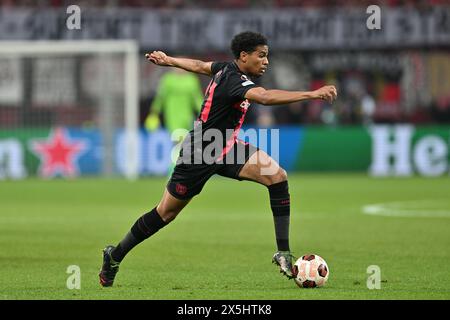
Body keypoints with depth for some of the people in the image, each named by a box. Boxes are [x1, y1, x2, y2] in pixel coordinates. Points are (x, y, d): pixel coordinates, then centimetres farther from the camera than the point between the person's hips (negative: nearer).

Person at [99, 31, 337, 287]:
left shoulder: (227, 69, -1)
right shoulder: (233, 81, -29)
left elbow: (200, 66, 18)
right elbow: (265, 97, -47)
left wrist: (169, 60, 37)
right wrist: (312, 94, -52)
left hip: (227, 148, 8)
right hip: (200, 155, -8)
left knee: (277, 176, -15)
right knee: (165, 214, 7)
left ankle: (283, 253, -13)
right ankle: (115, 256, 28)